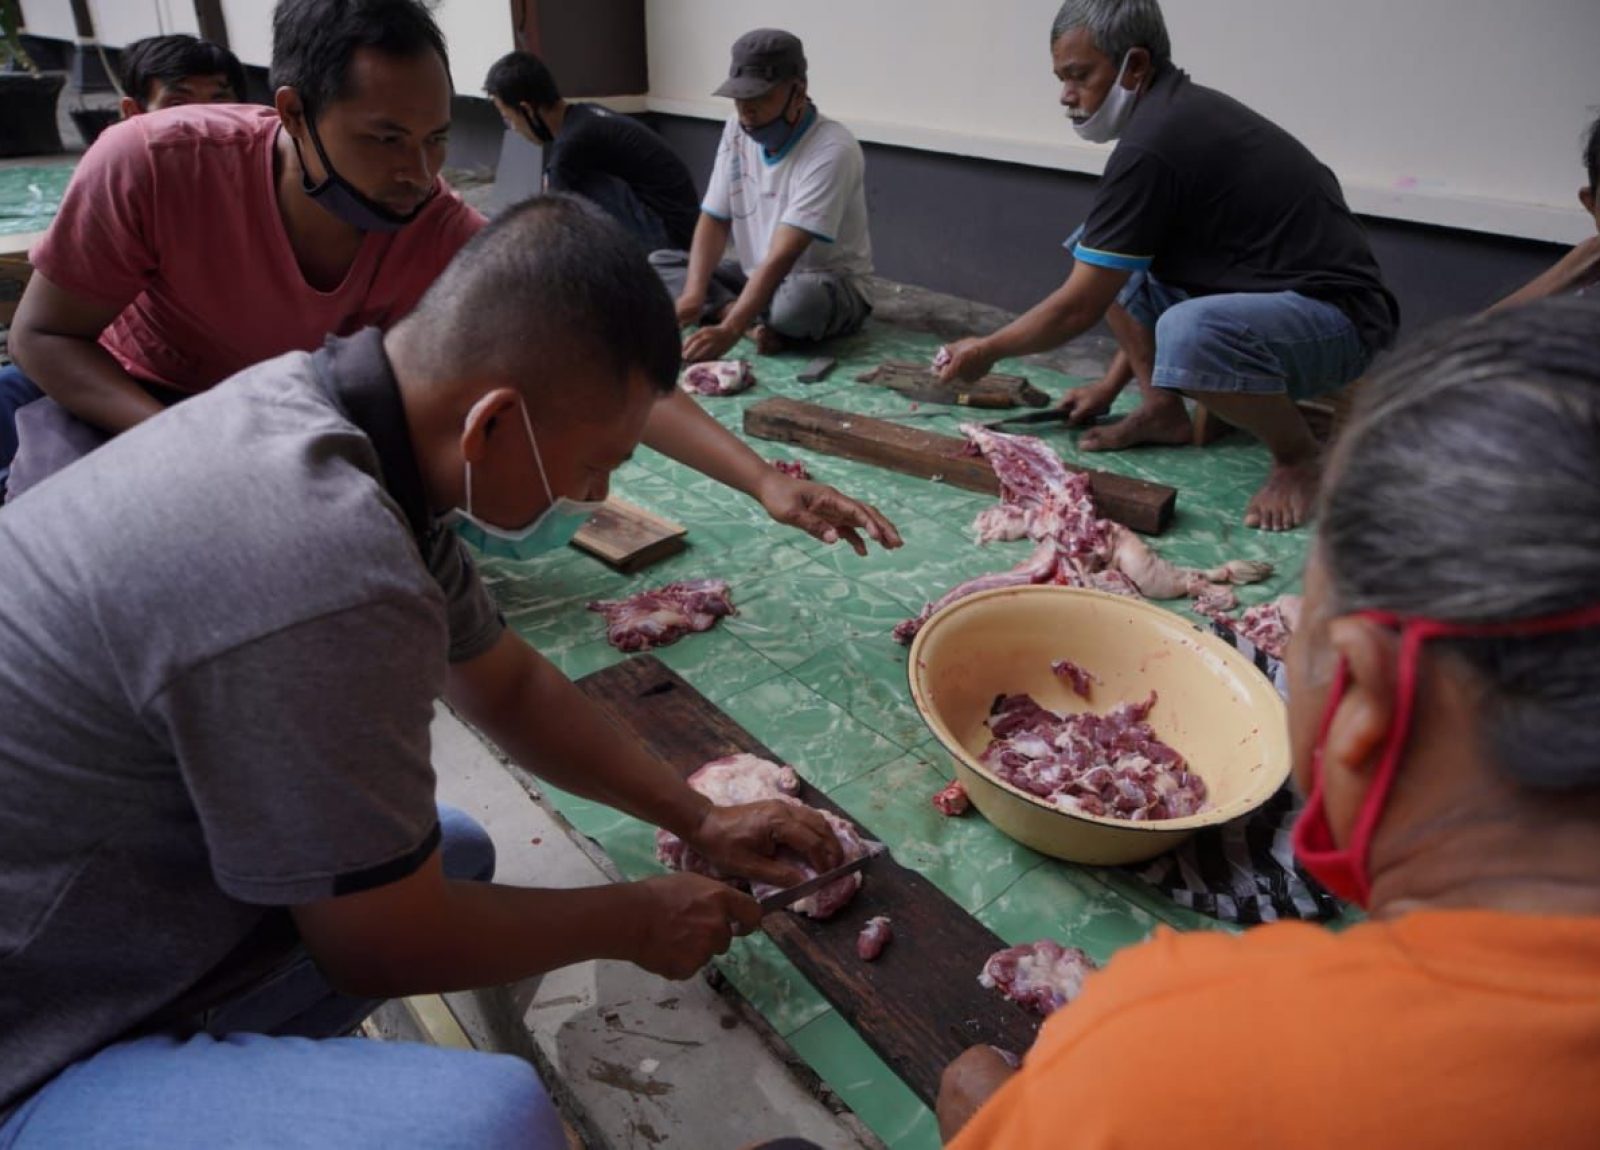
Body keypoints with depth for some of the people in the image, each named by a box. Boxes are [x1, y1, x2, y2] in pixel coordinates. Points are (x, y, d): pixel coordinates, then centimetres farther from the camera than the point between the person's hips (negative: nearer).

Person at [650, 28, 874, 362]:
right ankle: (756, 320, -20)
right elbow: (714, 220, -3)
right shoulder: (738, 129, -3)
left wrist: (729, 331, -40)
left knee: (803, 298, -41)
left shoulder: (832, 150, -24)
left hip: (828, 285, -7)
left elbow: (782, 257, -32)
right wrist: (692, 296, -20)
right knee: (657, 264, -5)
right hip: (756, 277, 7)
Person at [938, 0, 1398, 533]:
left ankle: (1300, 456, -13)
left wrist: (986, 351, -1)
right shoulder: (1182, 109, 9)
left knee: (1188, 334, -41)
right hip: (1271, 291, 10)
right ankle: (1162, 409, 13)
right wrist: (1112, 383, 19)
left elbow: (1078, 310, -17)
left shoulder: (1152, 145, -22)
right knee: (1101, 257, 9)